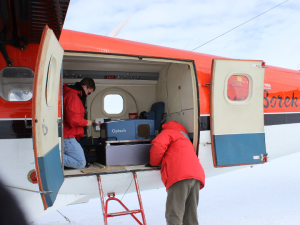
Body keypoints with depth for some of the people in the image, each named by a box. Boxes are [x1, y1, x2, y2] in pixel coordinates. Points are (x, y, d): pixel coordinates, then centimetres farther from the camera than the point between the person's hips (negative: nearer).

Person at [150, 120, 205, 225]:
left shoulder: (168, 132, 15)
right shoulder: (186, 139, 40)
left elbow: (158, 145, -5)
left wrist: (154, 163, 10)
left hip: (180, 176, -8)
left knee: (173, 216, -9)